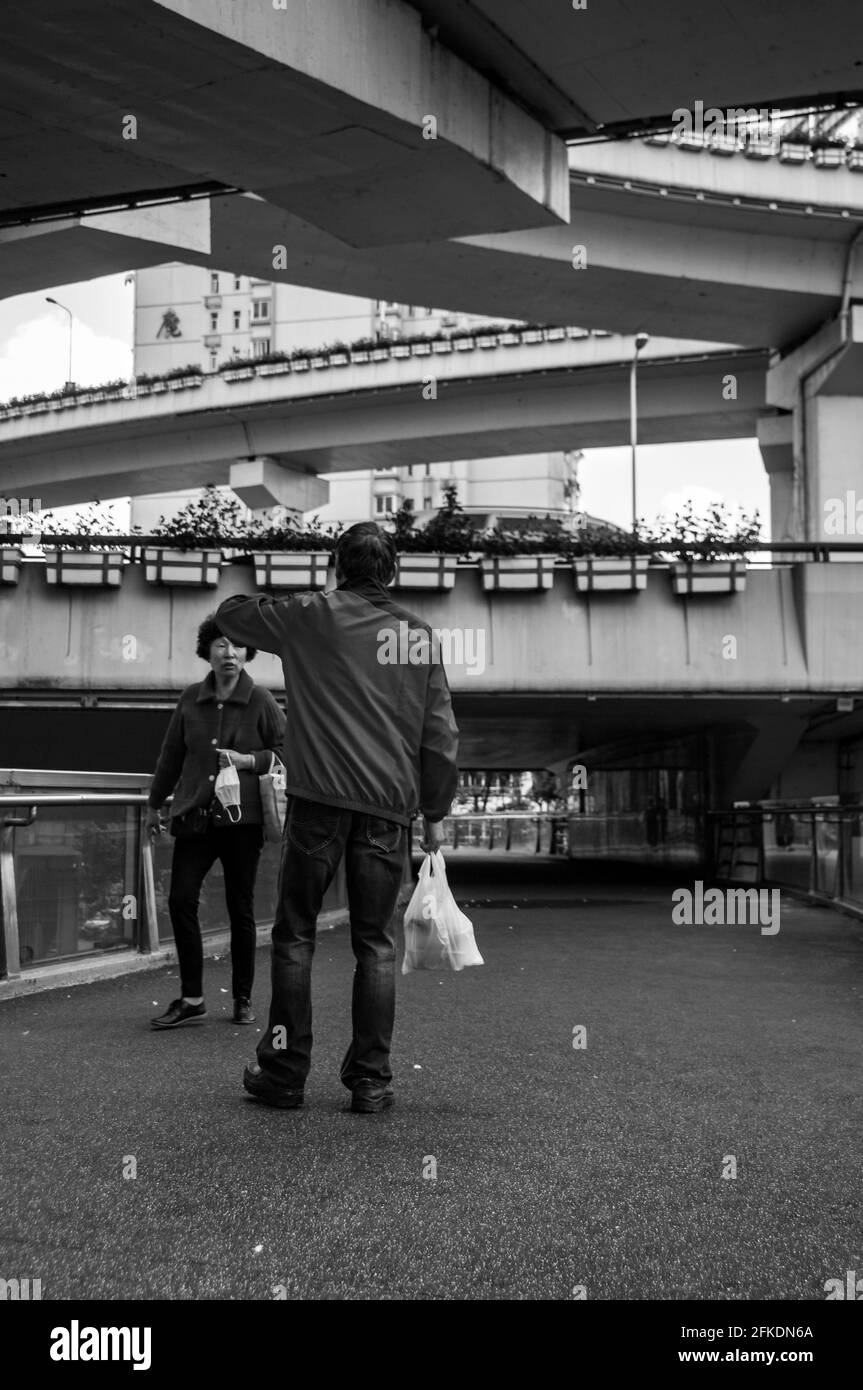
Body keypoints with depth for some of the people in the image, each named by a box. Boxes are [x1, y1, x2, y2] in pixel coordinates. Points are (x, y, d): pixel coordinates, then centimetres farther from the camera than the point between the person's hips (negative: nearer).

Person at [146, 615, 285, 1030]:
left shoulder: (261, 701, -2)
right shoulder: (190, 699, 6)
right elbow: (171, 755, 16)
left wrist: (248, 760, -12)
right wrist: (155, 803, 22)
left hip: (242, 818, -2)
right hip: (195, 816, 3)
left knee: (241, 909, 4)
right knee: (180, 900, -5)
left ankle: (242, 1000, 18)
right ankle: (191, 999, 7)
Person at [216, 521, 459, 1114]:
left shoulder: (311, 615, 4)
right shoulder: (419, 633, 10)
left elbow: (230, 613, 16)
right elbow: (441, 735, 9)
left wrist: (270, 604, 34)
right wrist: (436, 812, 15)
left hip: (320, 798, -2)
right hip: (389, 805, 2)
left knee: (295, 935, 7)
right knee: (375, 943, 8)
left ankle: (285, 1073, 9)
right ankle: (372, 1080, 8)